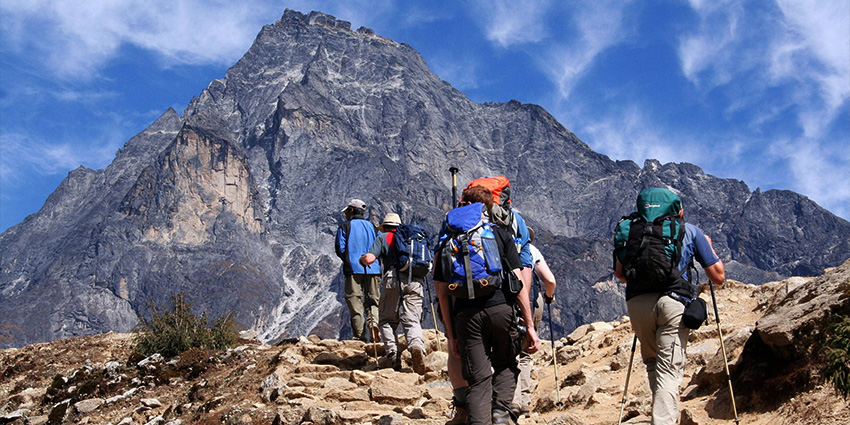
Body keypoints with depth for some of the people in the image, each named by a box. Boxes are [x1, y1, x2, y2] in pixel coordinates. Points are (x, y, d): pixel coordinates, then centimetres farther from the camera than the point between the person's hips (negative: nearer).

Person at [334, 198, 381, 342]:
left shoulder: (344, 227, 3)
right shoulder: (372, 227, 14)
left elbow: (340, 249, -1)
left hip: (353, 269, -3)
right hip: (373, 270, 3)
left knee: (355, 301, -1)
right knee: (372, 299, 10)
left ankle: (360, 335, -6)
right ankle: (373, 320, -19)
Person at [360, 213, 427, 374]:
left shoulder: (383, 238, 15)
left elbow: (369, 259, 1)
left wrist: (362, 259, 23)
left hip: (394, 281, -3)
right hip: (415, 282, 3)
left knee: (386, 321, 10)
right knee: (411, 321, 0)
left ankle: (392, 353, -6)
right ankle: (417, 345, -29)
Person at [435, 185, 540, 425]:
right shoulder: (501, 235, 10)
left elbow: (442, 292, 10)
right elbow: (518, 281, 3)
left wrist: (451, 335, 14)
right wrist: (530, 326, 4)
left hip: (466, 315, 1)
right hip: (502, 309, 0)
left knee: (478, 378, 6)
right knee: (505, 365, 22)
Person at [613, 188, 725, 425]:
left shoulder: (637, 230, 21)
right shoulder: (690, 230, 17)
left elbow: (619, 273, 16)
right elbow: (718, 277, 14)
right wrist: (709, 246, 31)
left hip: (636, 302, 3)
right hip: (673, 301, -2)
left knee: (653, 364, 20)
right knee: (669, 371, -5)